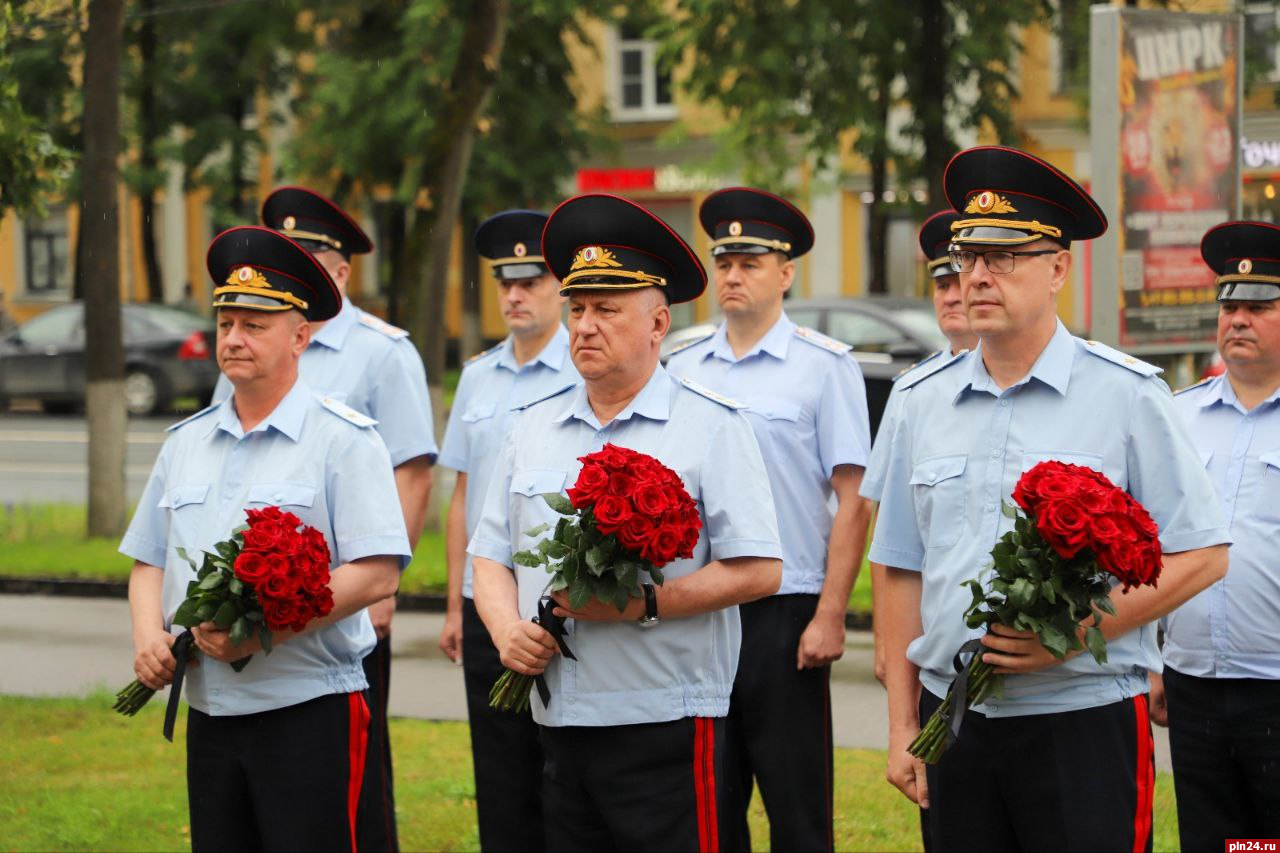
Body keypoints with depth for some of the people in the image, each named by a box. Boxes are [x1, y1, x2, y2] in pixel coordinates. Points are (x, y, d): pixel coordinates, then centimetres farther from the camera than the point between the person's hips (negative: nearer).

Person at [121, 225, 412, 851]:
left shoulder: (343, 440, -5)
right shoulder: (186, 443, 15)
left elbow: (377, 575, -14)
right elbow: (148, 562, 19)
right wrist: (149, 637, -2)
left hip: (310, 710, -6)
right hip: (209, 710, 6)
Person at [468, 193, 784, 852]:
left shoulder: (710, 426, -1)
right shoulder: (533, 428, 15)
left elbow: (758, 571, -8)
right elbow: (490, 556, 18)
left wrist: (644, 603, -17)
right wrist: (506, 629, -3)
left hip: (665, 728, -5)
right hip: (556, 722, 5)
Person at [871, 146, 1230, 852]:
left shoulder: (1126, 395, -1)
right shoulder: (923, 403, 11)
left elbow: (1201, 556, -4)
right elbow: (902, 573, 14)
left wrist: (1072, 633, -15)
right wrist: (902, 727, 9)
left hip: (1086, 720, -4)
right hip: (953, 718, 4)